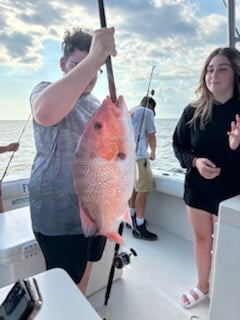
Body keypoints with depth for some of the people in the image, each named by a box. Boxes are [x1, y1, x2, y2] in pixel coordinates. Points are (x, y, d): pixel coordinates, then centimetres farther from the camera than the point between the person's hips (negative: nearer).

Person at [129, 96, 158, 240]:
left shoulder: (130, 112, 21)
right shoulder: (148, 112, -1)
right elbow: (151, 136, -2)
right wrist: (153, 152, 15)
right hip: (138, 155, -9)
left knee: (135, 186, 19)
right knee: (143, 189, -7)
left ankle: (132, 217, 28)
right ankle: (139, 227, -6)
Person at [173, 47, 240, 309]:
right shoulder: (193, 111, -5)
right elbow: (178, 146, 1)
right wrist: (195, 162, -17)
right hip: (197, 188, 3)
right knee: (202, 238, 18)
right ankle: (202, 287, 43)